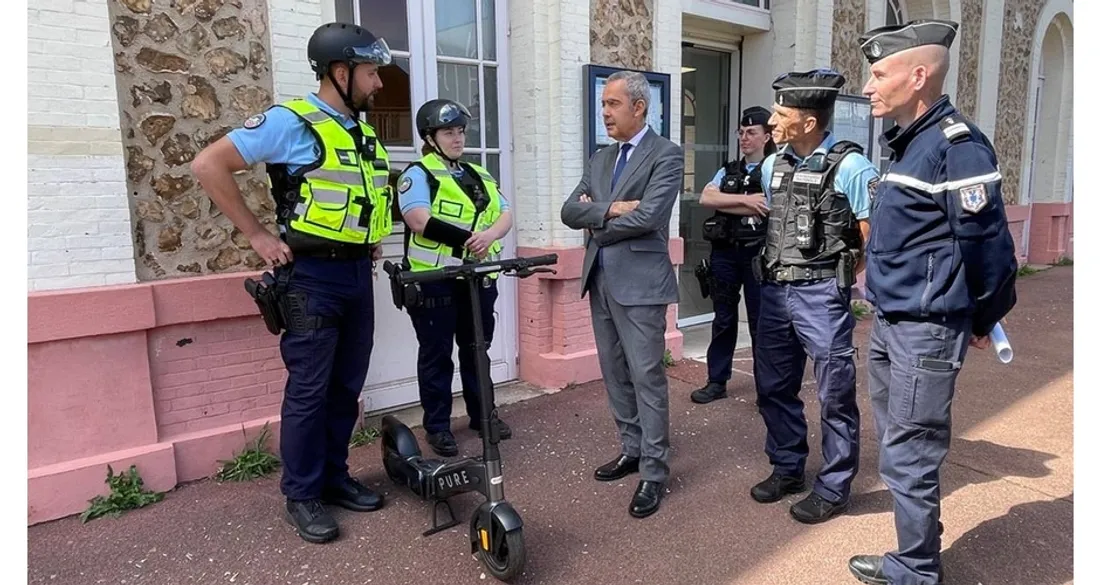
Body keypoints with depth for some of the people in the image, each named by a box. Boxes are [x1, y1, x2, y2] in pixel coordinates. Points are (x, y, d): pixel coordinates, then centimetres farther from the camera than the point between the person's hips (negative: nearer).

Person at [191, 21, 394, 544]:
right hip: (312, 277, -7)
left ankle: (334, 477, 27)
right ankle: (302, 496, 15)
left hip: (358, 273, 7)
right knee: (309, 390, 0)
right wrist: (258, 235, -13)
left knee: (347, 386, 13)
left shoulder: (362, 132, 13)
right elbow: (208, 165, -13)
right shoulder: (291, 121, -10)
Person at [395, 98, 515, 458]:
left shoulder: (479, 176, 17)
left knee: (477, 349, 15)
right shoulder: (418, 174, -3)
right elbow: (420, 221, -18)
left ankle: (481, 414, 29)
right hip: (434, 279, -6)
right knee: (437, 354, 4)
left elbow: (505, 214, 6)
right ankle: (437, 426, 15)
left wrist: (489, 235, -16)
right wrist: (467, 238, -21)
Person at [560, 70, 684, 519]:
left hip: (639, 280, -7)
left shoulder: (666, 155, -6)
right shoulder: (600, 158, 15)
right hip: (600, 279, 7)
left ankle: (654, 472, 8)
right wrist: (609, 208, -14)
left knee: (646, 376, -2)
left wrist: (595, 222, -5)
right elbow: (569, 211, 4)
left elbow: (647, 216, -19)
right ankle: (631, 449, 30)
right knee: (615, 374, 14)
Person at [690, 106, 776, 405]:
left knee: (760, 321, 6)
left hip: (757, 253, -4)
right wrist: (744, 200, -12)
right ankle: (717, 381, 20)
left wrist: (724, 204, -10)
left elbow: (763, 208, -17)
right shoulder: (727, 171, 13)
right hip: (725, 251, 4)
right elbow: (705, 197, -4)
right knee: (723, 318, 10)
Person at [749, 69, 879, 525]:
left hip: (821, 295, -6)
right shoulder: (773, 166, 9)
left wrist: (839, 281, 0)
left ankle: (834, 488, 20)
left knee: (834, 395, 5)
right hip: (774, 291, 7)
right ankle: (787, 469, 32)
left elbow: (875, 241, -8)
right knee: (774, 387, 14)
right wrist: (777, 273, 11)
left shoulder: (850, 167, -11)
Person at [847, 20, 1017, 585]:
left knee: (909, 460, 1)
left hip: (925, 331, -9)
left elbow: (987, 245, -17)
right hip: (888, 324, 10)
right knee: (897, 452, 19)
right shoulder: (907, 141, 12)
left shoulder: (956, 144, -17)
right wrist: (884, 310, 18)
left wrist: (982, 320, -4)